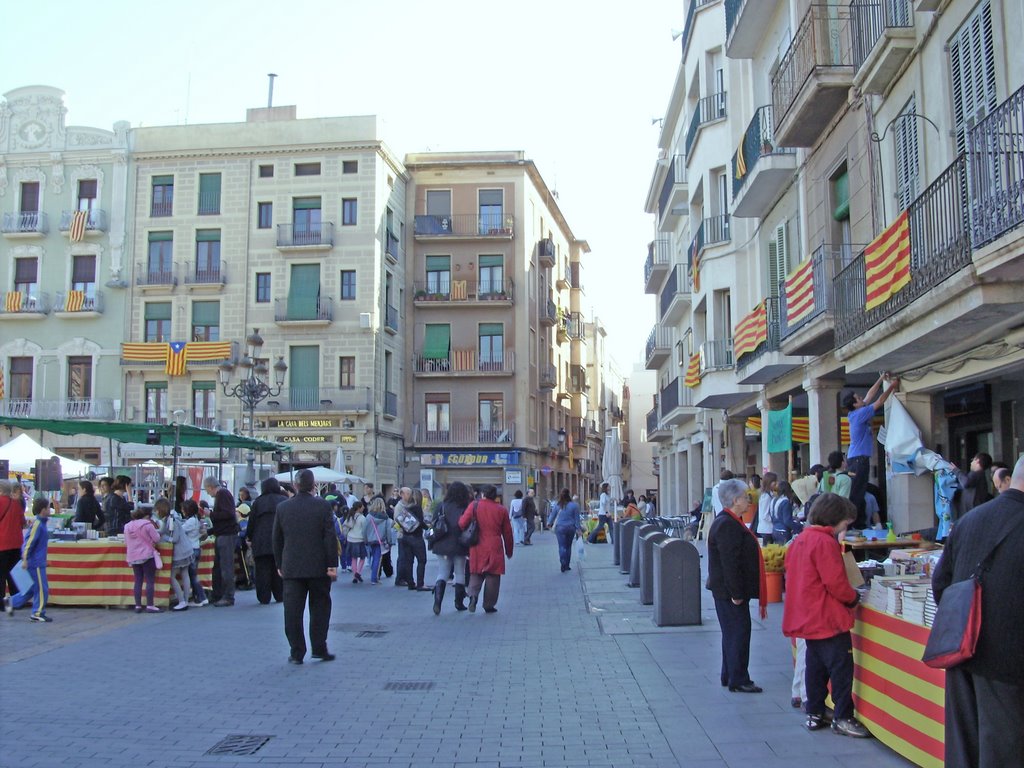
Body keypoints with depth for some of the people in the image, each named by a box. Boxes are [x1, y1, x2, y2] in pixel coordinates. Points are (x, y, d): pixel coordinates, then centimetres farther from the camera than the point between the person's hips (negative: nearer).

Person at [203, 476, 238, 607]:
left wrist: (211, 514, -13)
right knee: (218, 567, 12)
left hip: (227, 536, -10)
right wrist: (209, 531, 26)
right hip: (222, 535, 10)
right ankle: (218, 596, 18)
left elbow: (228, 514, -23)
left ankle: (228, 597, -4)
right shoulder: (220, 494, 20)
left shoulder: (222, 494, -10)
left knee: (226, 567, -7)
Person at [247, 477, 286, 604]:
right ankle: (280, 596, 9)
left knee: (263, 570, 2)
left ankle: (264, 598, 1)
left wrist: (250, 538, 15)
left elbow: (251, 522, 5)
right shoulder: (285, 501, 6)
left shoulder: (258, 502, 4)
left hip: (261, 542, -1)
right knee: (279, 569, 9)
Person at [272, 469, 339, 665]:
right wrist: (332, 565, -5)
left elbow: (277, 539, 8)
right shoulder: (322, 506, -7)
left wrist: (279, 565, 17)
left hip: (291, 567, 2)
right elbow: (330, 537, -9)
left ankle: (296, 652, 5)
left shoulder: (282, 507, 3)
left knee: (293, 611, 5)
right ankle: (319, 648, 11)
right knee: (319, 608, 11)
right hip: (318, 567, -2)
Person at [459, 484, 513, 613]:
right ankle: (489, 605, 11)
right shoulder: (502, 510, 3)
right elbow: (507, 532, 8)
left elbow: (462, 524, -8)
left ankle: (473, 594, -12)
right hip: (494, 549, 0)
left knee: (476, 574, 13)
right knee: (492, 576, 9)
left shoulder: (474, 506, -2)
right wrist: (509, 551, 18)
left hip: (477, 548, 0)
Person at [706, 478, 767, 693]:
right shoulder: (726, 525, -20)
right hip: (729, 591, -11)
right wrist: (736, 593, -23)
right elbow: (729, 562, -24)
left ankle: (729, 676, 26)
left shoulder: (730, 522, 15)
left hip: (729, 590, 11)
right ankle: (738, 680, 3)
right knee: (738, 633, -4)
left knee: (733, 633, 17)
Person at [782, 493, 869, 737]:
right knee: (841, 667, -2)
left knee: (816, 666, 15)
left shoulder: (800, 540, 12)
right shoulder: (825, 542, -17)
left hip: (807, 617, 9)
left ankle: (814, 713, 20)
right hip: (829, 619, -9)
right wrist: (853, 598, -1)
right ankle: (843, 718, 3)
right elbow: (836, 582, -21)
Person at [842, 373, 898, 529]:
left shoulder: (855, 414, 12)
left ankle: (859, 523, 12)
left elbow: (870, 396, 20)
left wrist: (881, 379, 21)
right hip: (859, 459, -10)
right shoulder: (859, 414, -13)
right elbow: (879, 402, -7)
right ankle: (852, 523, -14)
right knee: (856, 493, -12)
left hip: (856, 458, 10)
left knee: (858, 492, 10)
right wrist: (891, 386, 2)